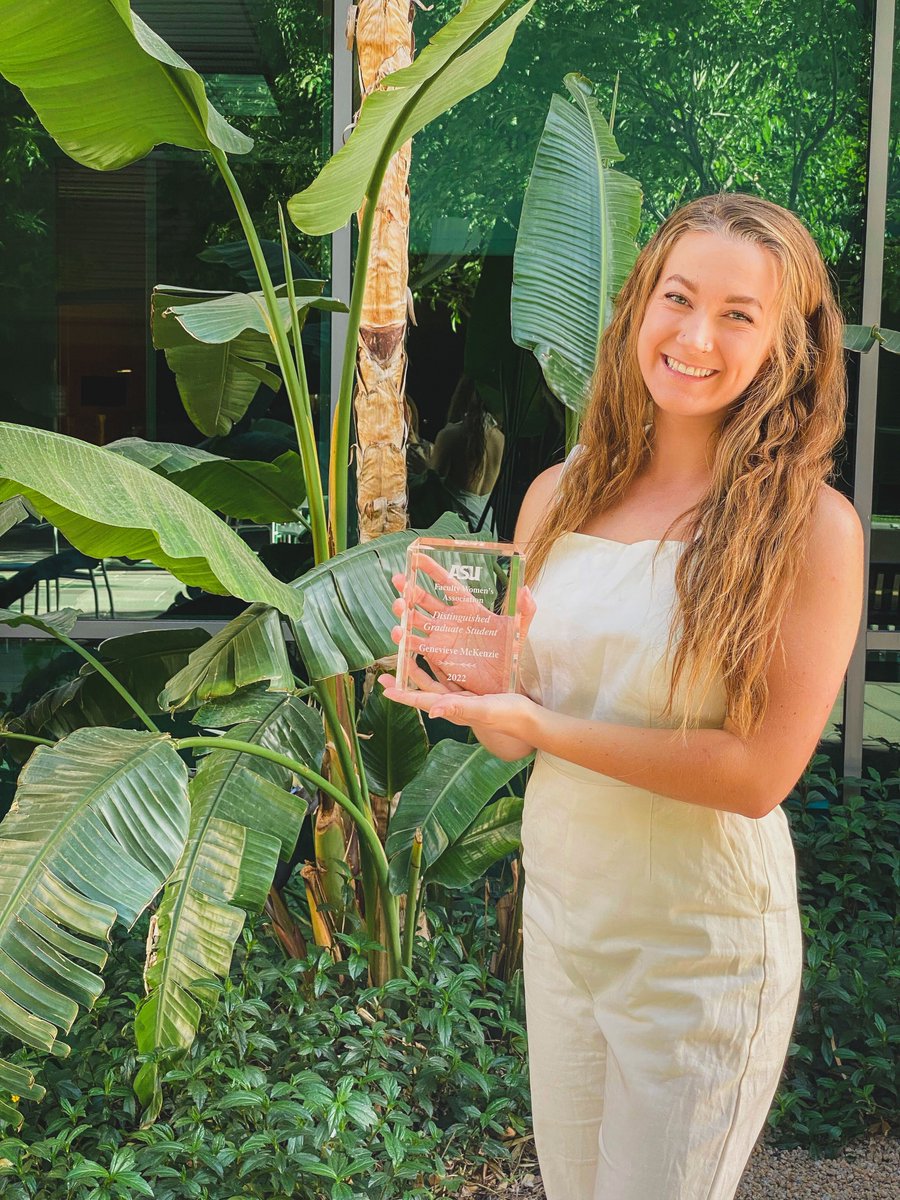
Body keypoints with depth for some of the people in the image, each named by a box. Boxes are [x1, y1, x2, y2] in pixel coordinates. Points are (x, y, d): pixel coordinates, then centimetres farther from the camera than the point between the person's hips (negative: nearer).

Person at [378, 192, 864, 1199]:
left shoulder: (811, 528, -15)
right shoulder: (560, 496, -3)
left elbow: (760, 773, -20)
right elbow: (516, 732, 2)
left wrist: (542, 725, -24)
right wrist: (471, 672, -20)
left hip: (703, 952, -4)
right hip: (559, 909, 5)